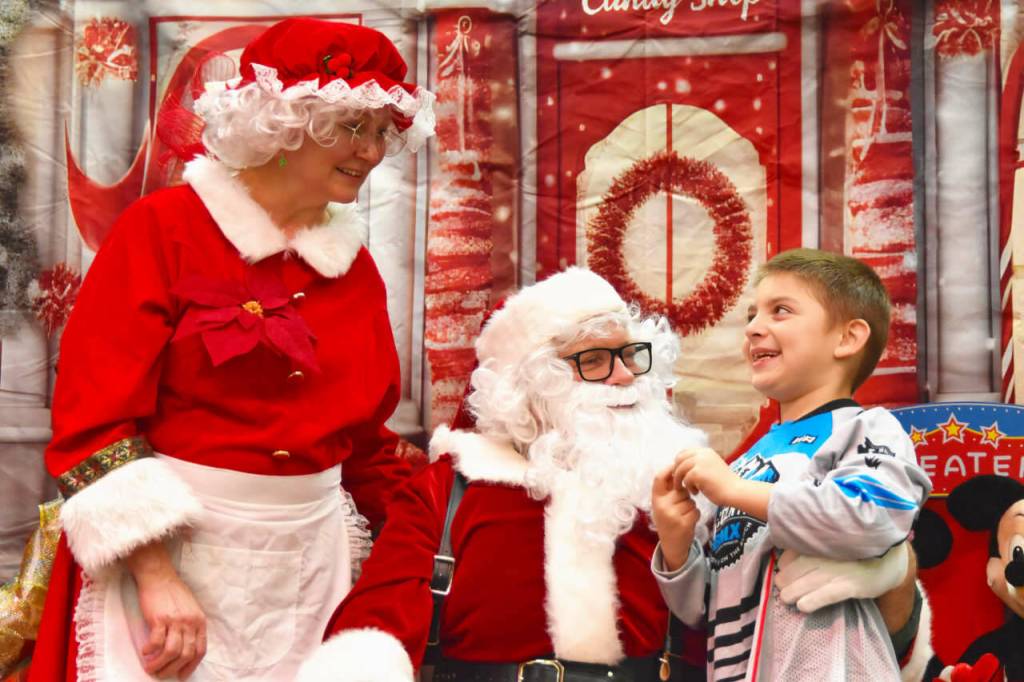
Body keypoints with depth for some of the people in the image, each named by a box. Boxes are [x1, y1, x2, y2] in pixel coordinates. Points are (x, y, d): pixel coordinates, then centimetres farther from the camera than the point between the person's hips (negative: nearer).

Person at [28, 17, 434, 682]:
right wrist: (155, 575, -18)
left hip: (313, 553, 5)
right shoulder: (163, 228, -7)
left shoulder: (355, 265, 8)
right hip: (172, 547, -5)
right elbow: (92, 418, -12)